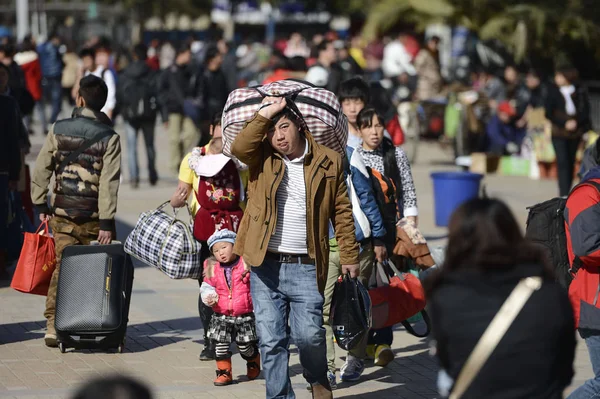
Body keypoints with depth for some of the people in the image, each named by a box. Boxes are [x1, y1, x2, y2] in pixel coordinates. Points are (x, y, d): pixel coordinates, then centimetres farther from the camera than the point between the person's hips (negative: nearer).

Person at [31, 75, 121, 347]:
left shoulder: (58, 130, -2)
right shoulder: (110, 138, -7)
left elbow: (41, 170, 0)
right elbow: (109, 183, -12)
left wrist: (40, 205, 10)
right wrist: (107, 223, -11)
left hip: (62, 215, 2)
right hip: (93, 216, -2)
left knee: (62, 266, 6)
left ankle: (53, 325, -1)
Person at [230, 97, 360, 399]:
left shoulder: (329, 162, 5)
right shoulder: (262, 158, 5)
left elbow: (342, 212, 9)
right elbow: (239, 147, -17)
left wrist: (349, 256, 6)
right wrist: (265, 113, -12)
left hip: (306, 268, -1)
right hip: (265, 265, 1)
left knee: (309, 335, -6)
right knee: (271, 340, 2)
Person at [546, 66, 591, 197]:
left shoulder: (581, 91, 0)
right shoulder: (554, 92, -1)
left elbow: (585, 111, 2)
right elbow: (549, 114, -2)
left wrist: (576, 122, -16)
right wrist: (564, 123, -13)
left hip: (575, 132, 2)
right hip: (559, 133, -2)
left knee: (571, 162, 9)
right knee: (562, 162, -11)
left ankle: (566, 192, 19)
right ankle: (564, 195, -14)